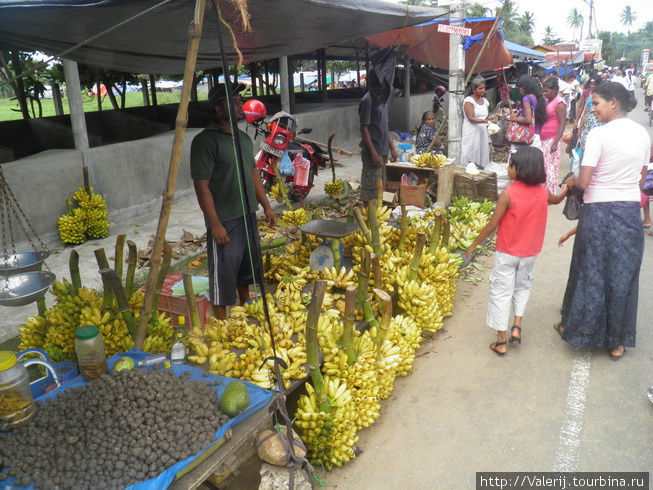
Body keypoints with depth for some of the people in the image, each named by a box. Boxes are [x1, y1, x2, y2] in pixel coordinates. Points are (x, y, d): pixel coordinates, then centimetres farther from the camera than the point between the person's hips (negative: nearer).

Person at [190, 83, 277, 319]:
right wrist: (215, 224, -21)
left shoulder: (243, 137, 10)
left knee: (246, 266, 21)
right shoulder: (205, 141, -16)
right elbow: (201, 185, -19)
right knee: (223, 273, 2)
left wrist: (266, 206, 15)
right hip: (224, 220, -8)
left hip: (248, 215, 8)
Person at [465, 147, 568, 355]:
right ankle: (517, 325, 16)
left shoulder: (508, 193, -20)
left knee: (501, 292, 6)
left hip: (506, 253, -4)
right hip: (530, 252, 5)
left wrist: (474, 244, -7)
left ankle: (500, 342, 10)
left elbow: (493, 224, -17)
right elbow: (556, 199, 21)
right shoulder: (543, 192, -4)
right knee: (522, 286, 26)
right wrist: (566, 189, 42)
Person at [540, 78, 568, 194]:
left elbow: (562, 124, -13)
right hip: (542, 139, 8)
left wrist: (555, 143, -20)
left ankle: (550, 194, 2)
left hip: (552, 139, -8)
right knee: (542, 167, 8)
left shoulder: (559, 103, -9)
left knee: (550, 167, -5)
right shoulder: (546, 101, 14)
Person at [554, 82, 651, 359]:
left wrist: (571, 181, 3)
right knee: (623, 275, 13)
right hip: (631, 212, 5)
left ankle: (579, 329, 27)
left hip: (599, 212, -5)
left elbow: (584, 182, -18)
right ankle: (618, 341, 24)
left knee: (591, 273, 10)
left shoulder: (599, 134, -15)